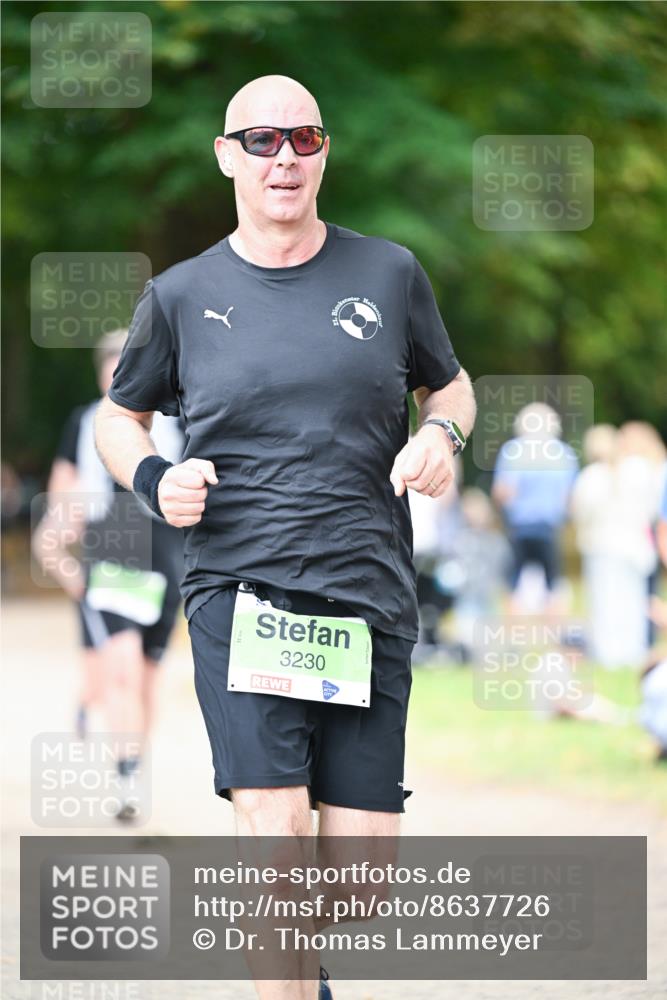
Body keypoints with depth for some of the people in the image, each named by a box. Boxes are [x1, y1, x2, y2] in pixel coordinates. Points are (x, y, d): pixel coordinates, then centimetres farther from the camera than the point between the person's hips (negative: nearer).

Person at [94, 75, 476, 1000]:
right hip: (239, 596, -1)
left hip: (369, 597, 2)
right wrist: (152, 479, -1)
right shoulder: (182, 296, 6)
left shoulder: (389, 274, 8)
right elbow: (118, 417, 20)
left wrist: (443, 435, -1)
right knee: (276, 840, -18)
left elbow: (448, 383, 22)